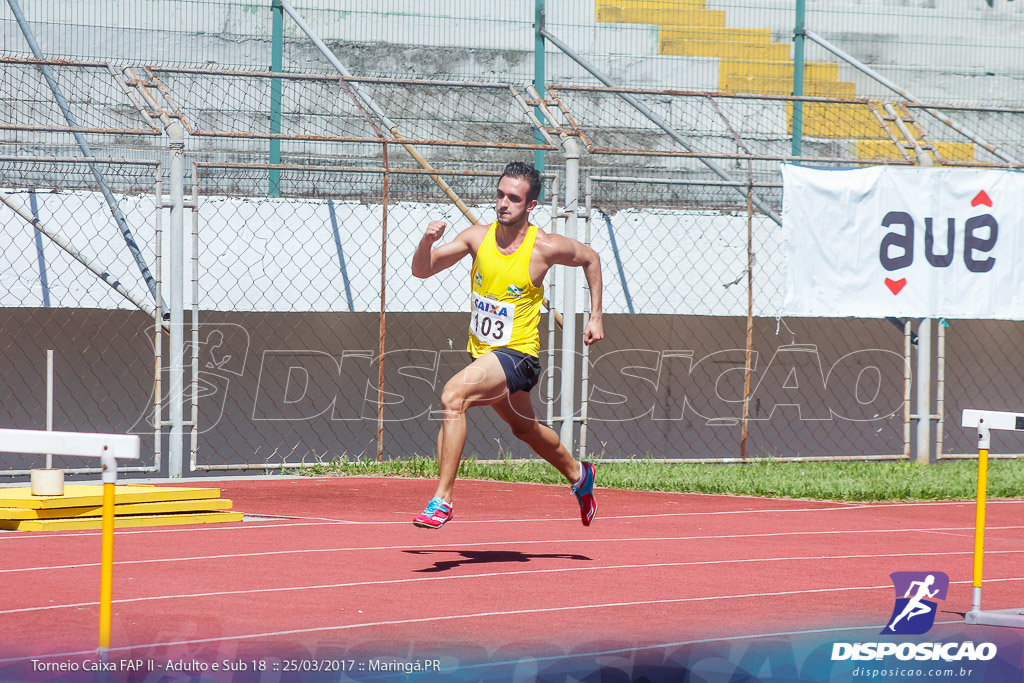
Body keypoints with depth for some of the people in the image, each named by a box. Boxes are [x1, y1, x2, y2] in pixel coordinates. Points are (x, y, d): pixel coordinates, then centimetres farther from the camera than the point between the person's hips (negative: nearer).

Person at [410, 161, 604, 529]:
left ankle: (442, 499, -30)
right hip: (482, 354, 7)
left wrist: (595, 317, 6)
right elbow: (421, 270, -4)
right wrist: (427, 242, -25)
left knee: (453, 395, -31)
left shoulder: (545, 247, -14)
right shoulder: (478, 237, -5)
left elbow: (590, 258, 6)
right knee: (525, 429, 28)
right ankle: (578, 474, 57)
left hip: (517, 354, -7)